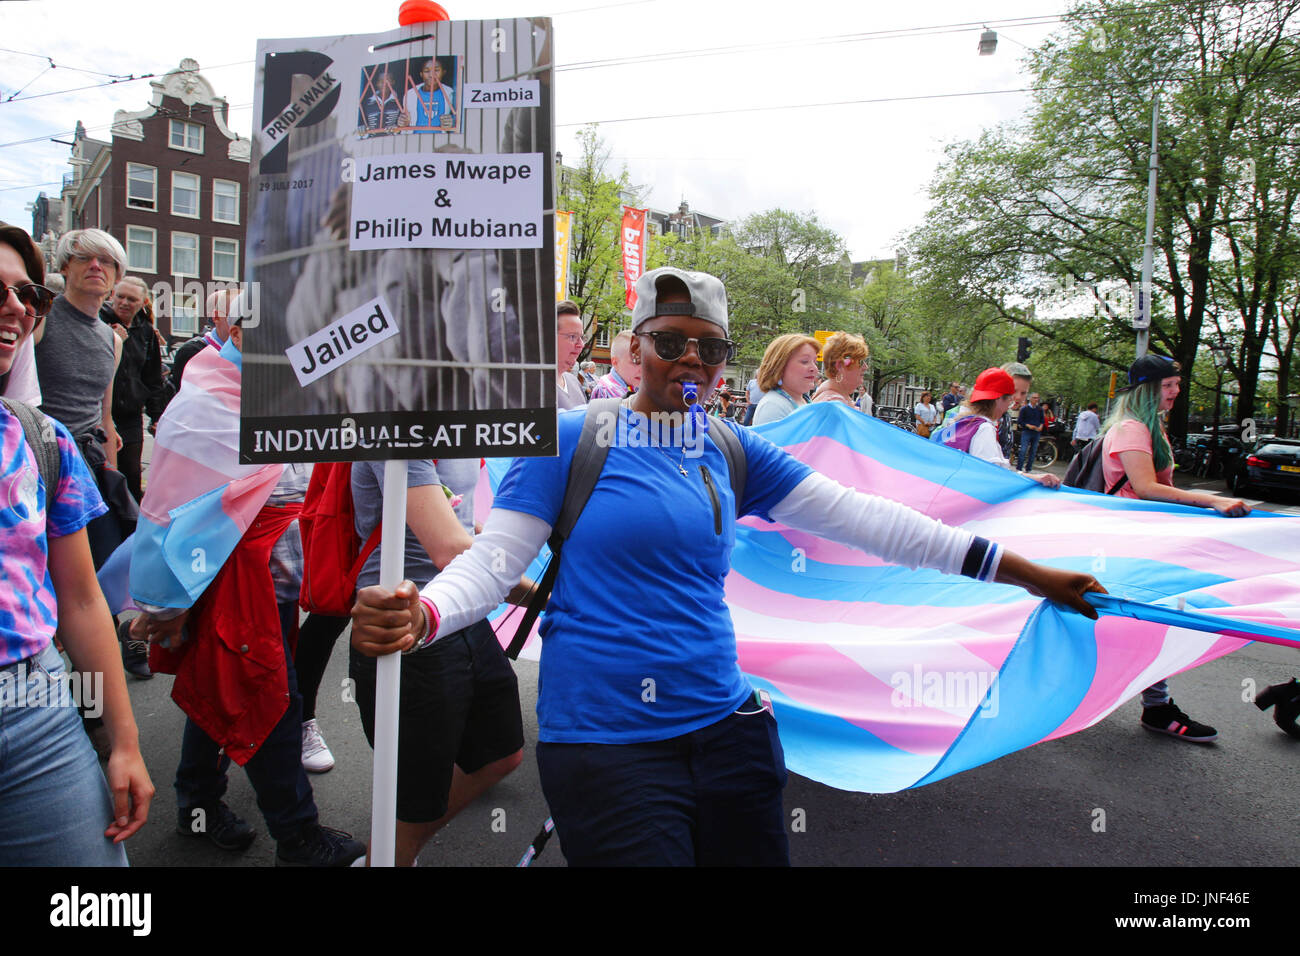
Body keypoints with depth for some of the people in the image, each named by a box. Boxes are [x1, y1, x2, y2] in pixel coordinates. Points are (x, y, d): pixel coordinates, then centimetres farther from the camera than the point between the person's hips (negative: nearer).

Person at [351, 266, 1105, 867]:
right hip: (603, 738, -4)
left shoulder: (733, 452, 6)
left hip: (726, 726, 5)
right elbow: (494, 560, -7)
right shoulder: (570, 439, -5)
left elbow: (860, 517, 3)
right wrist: (418, 616, -29)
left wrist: (1018, 570, 0)